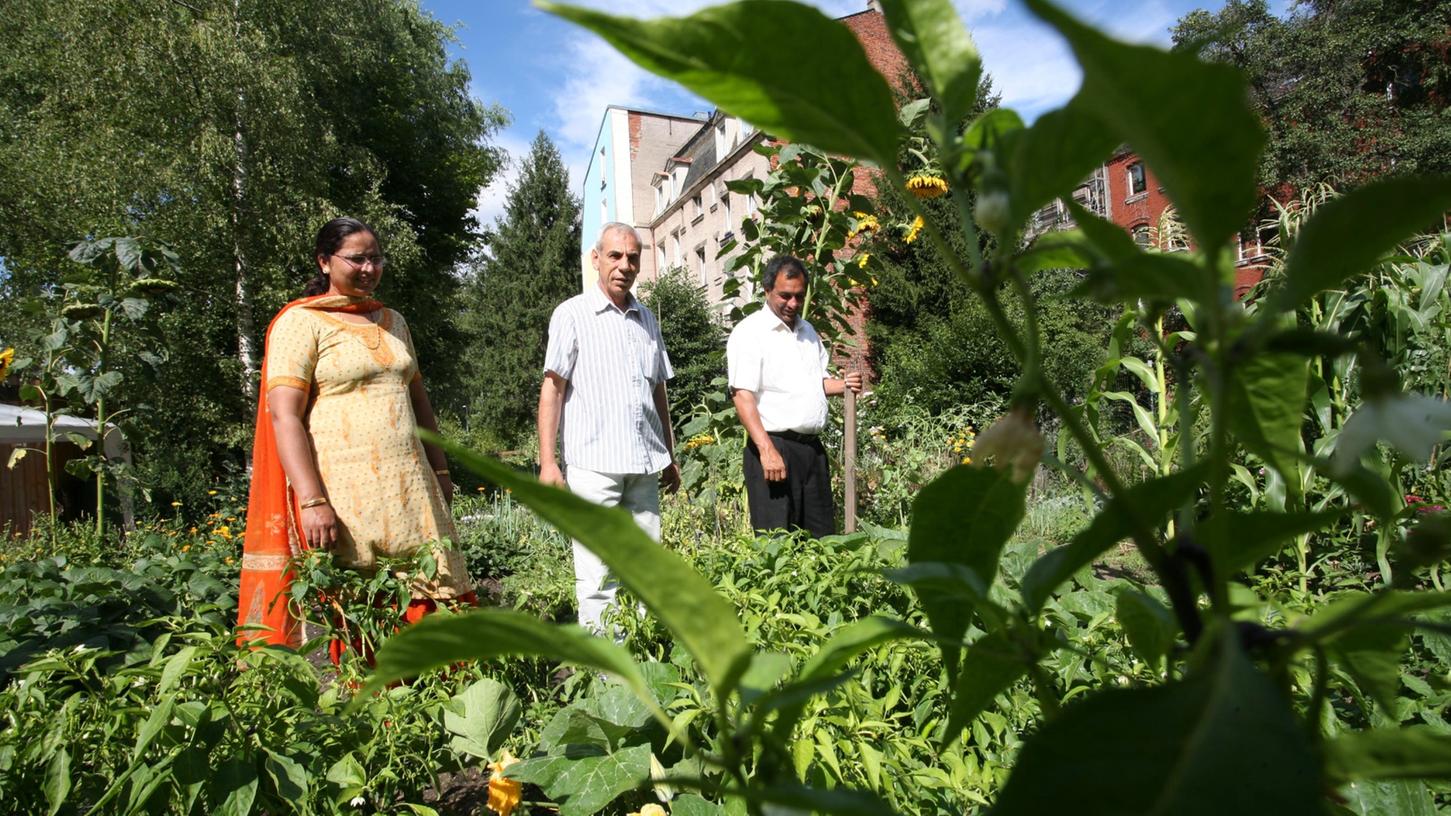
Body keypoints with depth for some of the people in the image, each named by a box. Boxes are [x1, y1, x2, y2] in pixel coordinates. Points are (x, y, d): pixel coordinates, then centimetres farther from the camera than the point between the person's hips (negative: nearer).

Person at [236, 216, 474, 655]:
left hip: (410, 488, 5)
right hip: (344, 495, -5)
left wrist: (440, 471, 17)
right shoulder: (301, 322, -1)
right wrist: (312, 501, -18)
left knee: (429, 604, 2)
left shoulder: (392, 321, 19)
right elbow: (284, 416, -10)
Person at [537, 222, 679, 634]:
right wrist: (548, 461, -9)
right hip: (593, 464, -5)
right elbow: (552, 388, -2)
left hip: (644, 464, 5)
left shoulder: (647, 318, 17)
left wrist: (670, 457, 20)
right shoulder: (572, 314, 1)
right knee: (598, 574, -3)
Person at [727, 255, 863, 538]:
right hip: (774, 447, -7)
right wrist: (766, 449, -25)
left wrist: (843, 385, 5)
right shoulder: (749, 332, -7)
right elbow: (743, 395, -16)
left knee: (823, 537, 11)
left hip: (813, 448, 7)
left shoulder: (808, 331, 18)